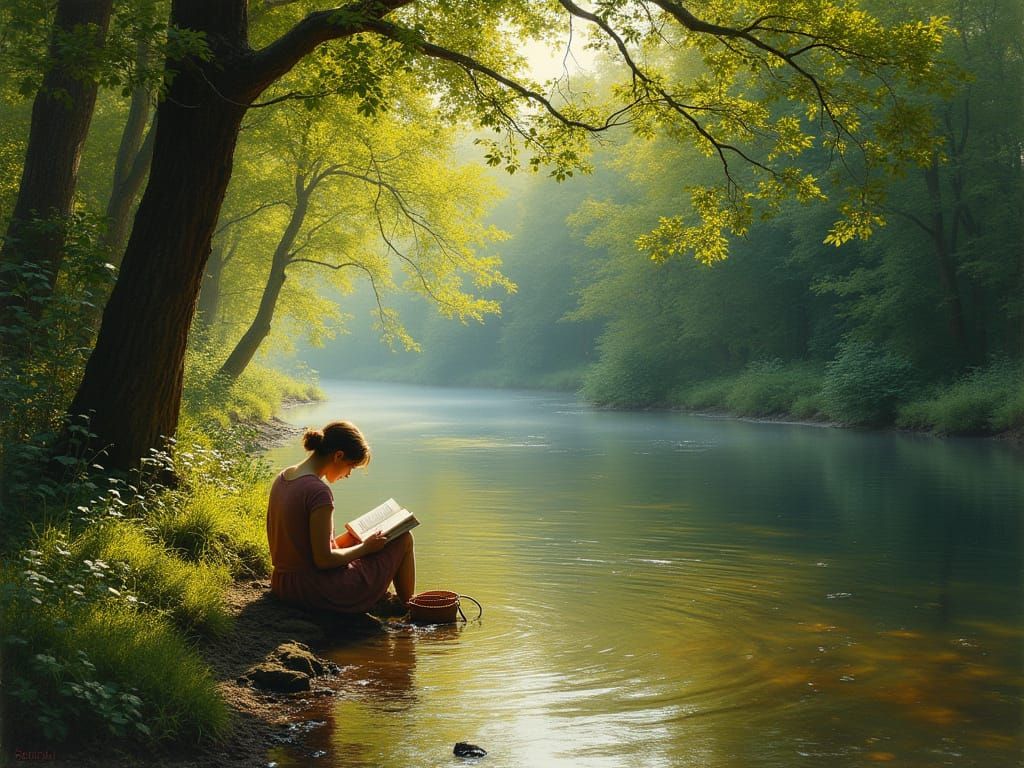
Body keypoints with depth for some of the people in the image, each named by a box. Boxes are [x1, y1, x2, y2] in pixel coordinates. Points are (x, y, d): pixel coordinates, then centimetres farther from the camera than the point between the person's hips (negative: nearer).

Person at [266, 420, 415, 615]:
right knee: (404, 539, 6)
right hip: (318, 592, -9)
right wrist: (365, 548, -7)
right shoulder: (318, 491, -23)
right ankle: (408, 607, 24)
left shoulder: (282, 478, 4)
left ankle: (377, 599, 23)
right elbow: (324, 559, -23)